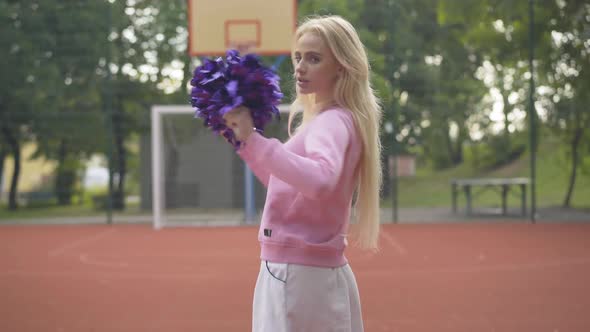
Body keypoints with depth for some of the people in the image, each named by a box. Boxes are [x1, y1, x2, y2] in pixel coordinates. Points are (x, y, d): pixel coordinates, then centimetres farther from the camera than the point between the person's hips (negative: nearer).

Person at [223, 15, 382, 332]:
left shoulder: (334, 121, -16)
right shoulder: (321, 120, 13)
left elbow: (320, 180, -37)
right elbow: (283, 183, 23)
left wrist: (254, 139, -32)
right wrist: (244, 142, 14)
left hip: (298, 274, -10)